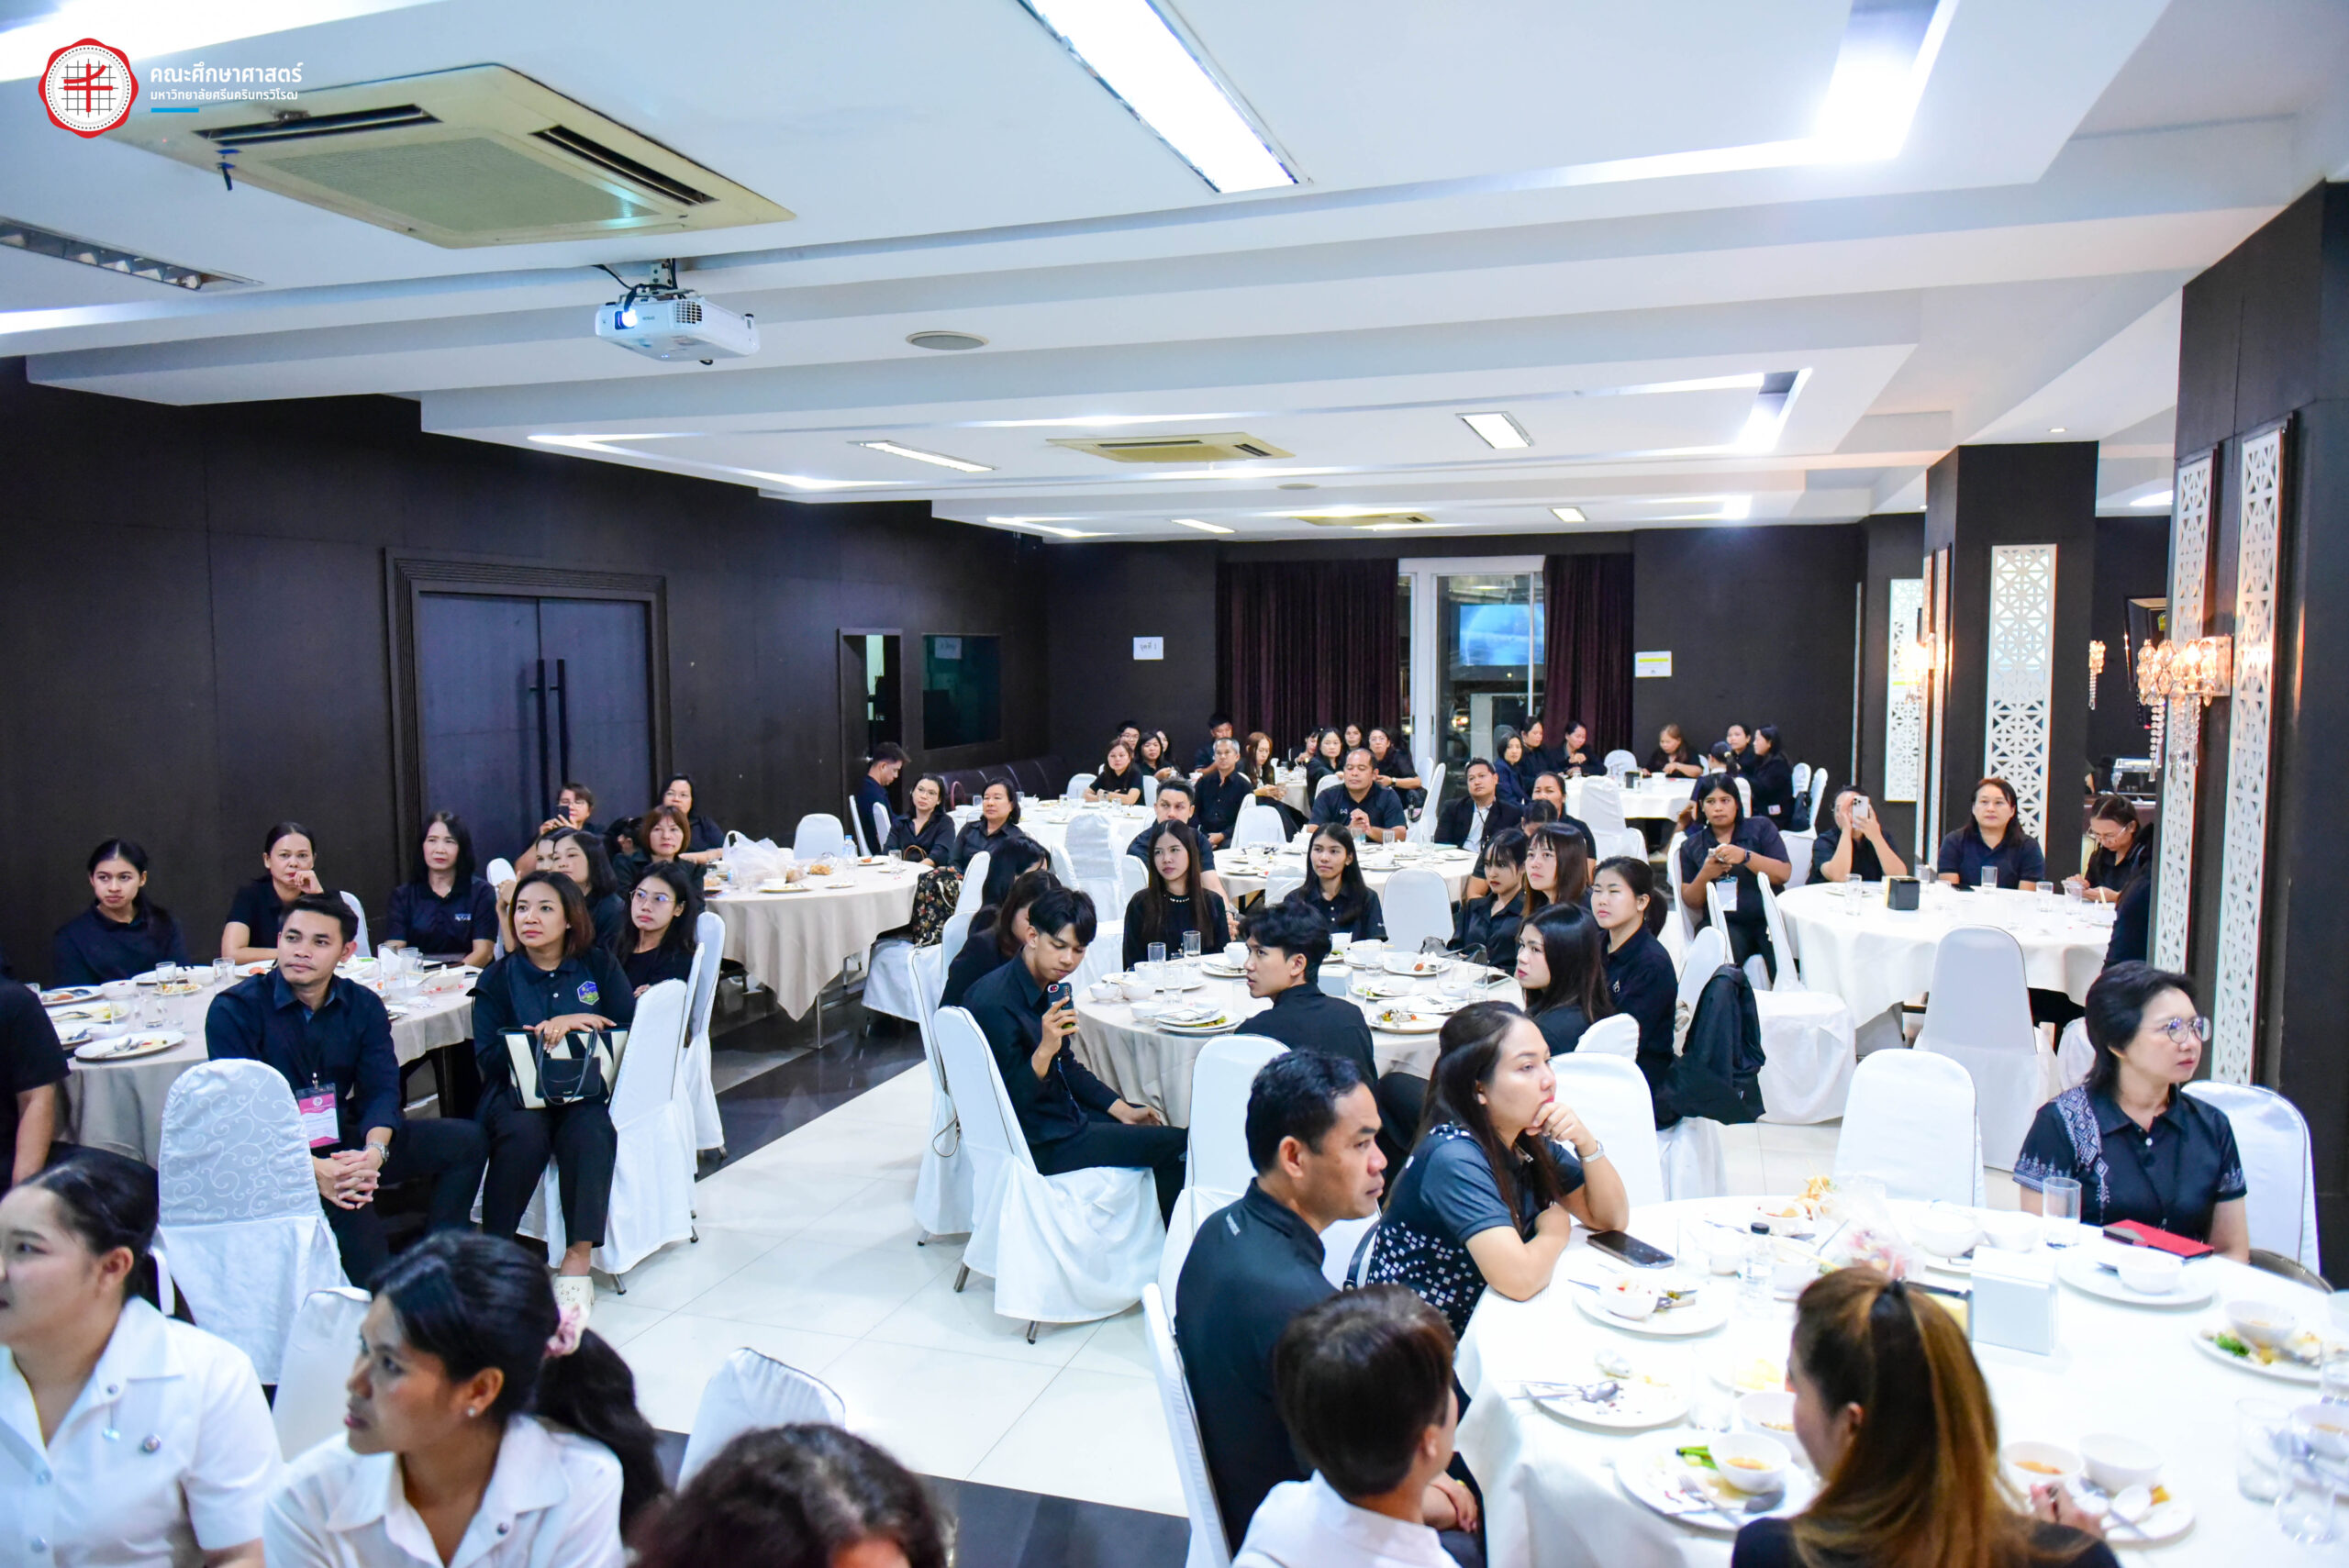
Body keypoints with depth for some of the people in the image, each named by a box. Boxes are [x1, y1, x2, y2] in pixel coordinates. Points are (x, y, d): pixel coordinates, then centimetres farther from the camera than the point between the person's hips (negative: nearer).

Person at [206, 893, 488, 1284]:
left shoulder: (363, 1006, 4)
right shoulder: (234, 1010, -9)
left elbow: (382, 1091, -3)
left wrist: (373, 1153, -26)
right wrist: (313, 1168, -31)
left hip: (343, 1144, 5)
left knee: (464, 1140, -12)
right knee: (348, 1198, -37)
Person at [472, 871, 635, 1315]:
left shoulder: (598, 965, 8)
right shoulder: (497, 978, 8)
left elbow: (631, 1029, -2)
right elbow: (488, 1055, -3)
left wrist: (570, 1030, -16)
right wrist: (552, 1028, -14)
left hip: (585, 1091, 0)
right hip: (516, 1093, 0)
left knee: (591, 1130, -33)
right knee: (525, 1133, -33)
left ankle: (577, 1260, -31)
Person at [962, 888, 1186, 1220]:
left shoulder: (1048, 986, 2)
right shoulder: (995, 1003, -25)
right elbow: (1014, 1100, -23)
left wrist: (1121, 1109, 8)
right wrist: (1045, 1050, -37)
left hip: (1060, 1114, 9)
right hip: (1037, 1145, -9)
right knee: (1175, 1144, -8)